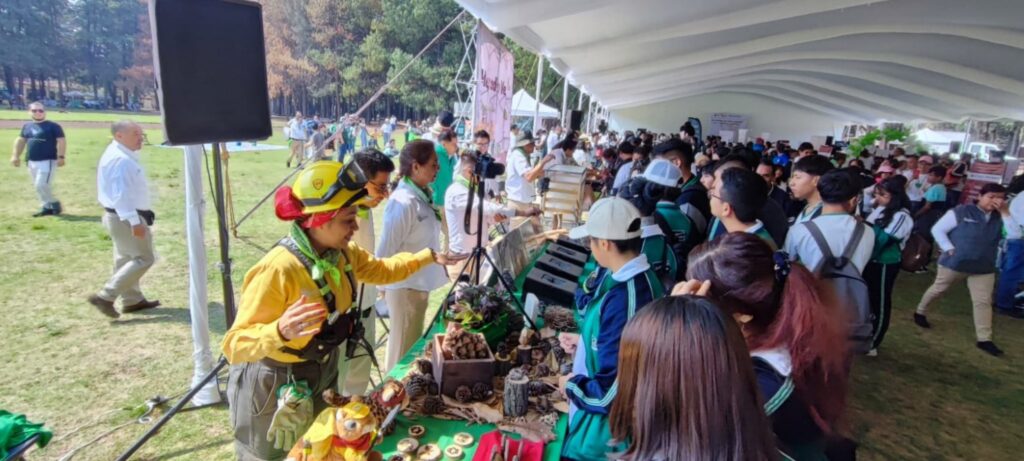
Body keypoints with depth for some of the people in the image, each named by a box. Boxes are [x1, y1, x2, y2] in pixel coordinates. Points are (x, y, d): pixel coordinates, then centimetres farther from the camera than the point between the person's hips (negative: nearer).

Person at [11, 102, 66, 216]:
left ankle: (54, 205, 2)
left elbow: (61, 141, -13)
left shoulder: (53, 126, -6)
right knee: (38, 186, 10)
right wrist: (15, 155, 17)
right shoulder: (27, 126, 14)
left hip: (48, 161, -7)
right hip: (32, 162, 8)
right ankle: (48, 207, 17)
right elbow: (20, 141, 23)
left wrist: (61, 157, -22)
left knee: (42, 185, -14)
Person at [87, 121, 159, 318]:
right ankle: (105, 296, -4)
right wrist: (134, 221, -30)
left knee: (126, 258, 17)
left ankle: (132, 300, 27)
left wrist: (134, 218, 23)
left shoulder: (124, 156, 12)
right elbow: (121, 194, -27)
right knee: (144, 258, -6)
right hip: (125, 217, -11)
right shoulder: (121, 159, -21)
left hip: (120, 216, 11)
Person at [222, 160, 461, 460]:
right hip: (274, 386, -7)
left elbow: (382, 270, 13)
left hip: (322, 373, 8)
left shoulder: (343, 254, -7)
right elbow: (234, 345, -31)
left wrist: (428, 257, 8)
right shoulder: (278, 269, -32)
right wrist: (280, 332, -51)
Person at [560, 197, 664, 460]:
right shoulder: (634, 276, -3)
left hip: (607, 426, -8)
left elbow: (613, 391, -28)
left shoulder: (624, 299, -32)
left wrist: (571, 385, -14)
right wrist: (585, 341, 7)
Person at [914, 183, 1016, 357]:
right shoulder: (961, 211, -12)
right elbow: (937, 229, -10)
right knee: (937, 289, 14)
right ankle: (920, 312, 36)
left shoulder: (1000, 217, 3)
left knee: (983, 301, 2)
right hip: (954, 262, -4)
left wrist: (1005, 213, -14)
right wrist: (949, 249, -15)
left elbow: (1015, 235, -10)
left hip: (984, 268, 4)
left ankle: (984, 339, 7)